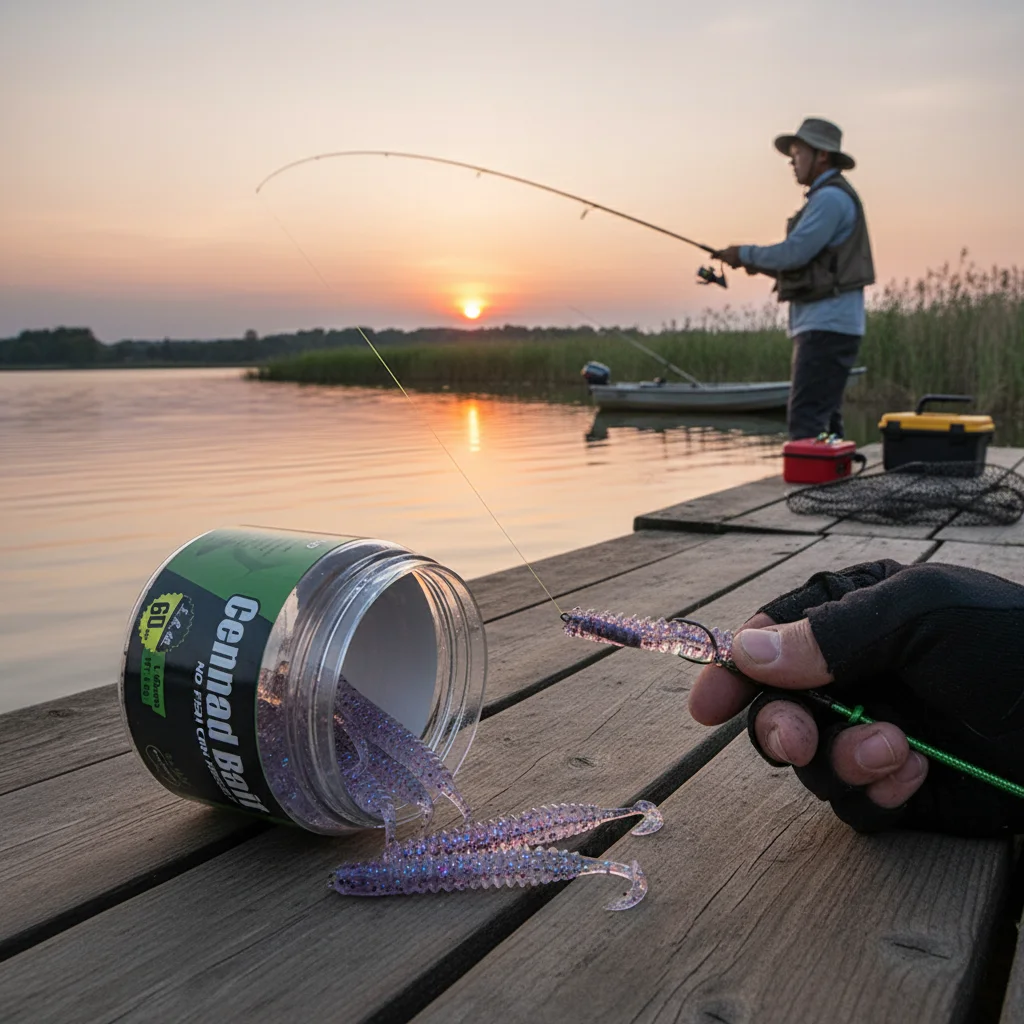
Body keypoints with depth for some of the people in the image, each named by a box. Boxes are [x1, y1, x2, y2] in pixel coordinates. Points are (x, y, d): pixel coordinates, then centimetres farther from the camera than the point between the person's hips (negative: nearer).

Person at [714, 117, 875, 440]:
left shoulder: (830, 197, -10)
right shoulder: (828, 198, 23)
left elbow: (795, 252, -19)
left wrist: (746, 254, -5)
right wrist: (761, 265, 10)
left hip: (827, 326, -11)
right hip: (826, 326, 11)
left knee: (807, 421, -14)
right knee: (824, 421, 12)